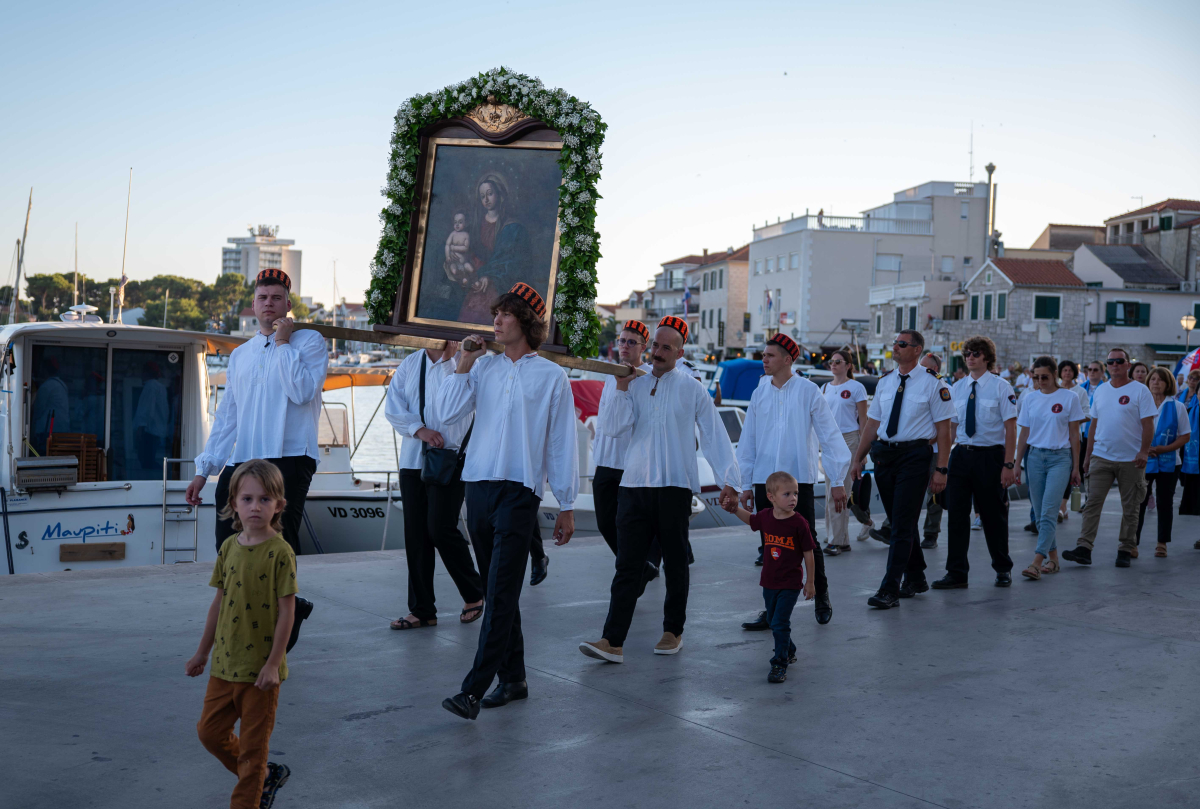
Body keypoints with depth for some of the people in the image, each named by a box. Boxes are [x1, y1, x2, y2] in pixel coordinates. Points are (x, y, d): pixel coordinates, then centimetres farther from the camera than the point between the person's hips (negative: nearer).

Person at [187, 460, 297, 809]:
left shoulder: (280, 551, -15)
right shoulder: (229, 547, 2)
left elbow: (287, 611, -14)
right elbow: (219, 602, 11)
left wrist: (273, 663, -16)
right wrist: (202, 652, 15)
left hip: (260, 667, -6)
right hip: (225, 663, 6)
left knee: (253, 743, 6)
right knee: (210, 731, 15)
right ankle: (265, 775, 34)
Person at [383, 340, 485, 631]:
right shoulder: (410, 364, 11)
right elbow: (392, 407, 4)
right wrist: (419, 429, -9)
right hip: (413, 461, 5)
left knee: (441, 528, -11)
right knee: (416, 536, 6)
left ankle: (474, 594, 13)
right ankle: (422, 610, 17)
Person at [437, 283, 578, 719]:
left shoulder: (551, 376, 2)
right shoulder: (484, 366, 11)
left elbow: (562, 445, 2)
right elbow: (449, 413, 3)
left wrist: (566, 507, 2)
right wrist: (464, 362, 0)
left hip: (519, 491, -5)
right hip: (479, 486, 5)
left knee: (500, 594, -10)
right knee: (497, 592, 10)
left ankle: (473, 690, -11)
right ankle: (513, 678, 21)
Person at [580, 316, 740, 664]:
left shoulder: (692, 389, 4)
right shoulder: (635, 385, 10)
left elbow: (714, 435, 3)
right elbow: (613, 427, -1)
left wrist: (729, 480, -3)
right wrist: (622, 389, -7)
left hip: (675, 486, -1)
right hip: (634, 485, 2)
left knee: (675, 563, 9)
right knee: (628, 564, -3)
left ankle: (673, 632, 23)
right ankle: (613, 641, -6)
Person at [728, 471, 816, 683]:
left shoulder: (799, 523, -16)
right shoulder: (765, 517, -5)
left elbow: (808, 553, -9)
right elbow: (750, 519, 20)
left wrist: (810, 582, -5)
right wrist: (735, 509, 4)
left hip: (790, 583, -5)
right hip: (769, 582, 6)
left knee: (780, 623, -10)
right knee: (773, 620, 20)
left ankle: (780, 664, 1)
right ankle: (789, 651, 42)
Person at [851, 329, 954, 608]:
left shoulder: (932, 384, -5)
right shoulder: (884, 382, 11)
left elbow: (943, 428, -6)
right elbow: (872, 423, 15)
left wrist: (941, 469, -11)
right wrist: (859, 458, 12)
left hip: (914, 455, -6)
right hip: (884, 454, 6)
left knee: (903, 525, -8)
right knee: (898, 521, 13)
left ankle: (890, 590, -7)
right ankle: (916, 578, 29)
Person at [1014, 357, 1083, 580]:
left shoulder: (1069, 397, 0)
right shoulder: (1029, 398, 8)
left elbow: (1074, 434, 3)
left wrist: (1076, 466, 2)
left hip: (1060, 457, -4)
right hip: (1035, 456, 4)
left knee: (1048, 511, -13)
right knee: (1040, 512, 6)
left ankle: (1037, 562, -19)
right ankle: (1053, 559, 19)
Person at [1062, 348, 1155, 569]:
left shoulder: (1139, 390, -3)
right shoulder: (1100, 391, 11)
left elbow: (1148, 425, -7)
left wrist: (1143, 451, -18)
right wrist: (1088, 455, 13)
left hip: (1130, 460, -3)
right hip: (1101, 457, 3)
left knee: (1130, 508, 6)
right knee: (1092, 503, -5)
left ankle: (1126, 550, 15)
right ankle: (1084, 548, -8)